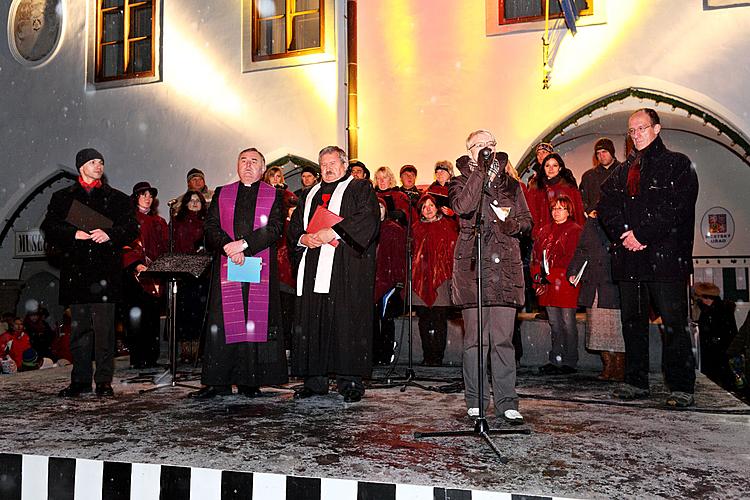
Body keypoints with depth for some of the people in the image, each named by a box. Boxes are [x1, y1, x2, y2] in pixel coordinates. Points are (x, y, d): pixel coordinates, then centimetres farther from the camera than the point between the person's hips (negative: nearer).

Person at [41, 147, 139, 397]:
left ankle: (104, 381, 1)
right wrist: (74, 234, -9)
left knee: (104, 325, -4)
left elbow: (132, 228, 6)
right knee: (79, 325, 5)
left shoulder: (118, 198, 14)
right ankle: (80, 380, 14)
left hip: (105, 270, -1)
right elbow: (49, 228, 8)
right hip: (76, 269, 2)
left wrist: (109, 234, -12)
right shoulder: (62, 197, 17)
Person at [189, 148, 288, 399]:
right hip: (227, 267, 1)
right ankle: (218, 382, 5)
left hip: (260, 268, -1)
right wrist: (229, 246, -13)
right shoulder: (222, 194, 16)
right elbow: (211, 226, 5)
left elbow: (275, 228, -4)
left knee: (256, 322, -1)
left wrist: (244, 244, -14)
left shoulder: (274, 195, 10)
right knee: (223, 322, -1)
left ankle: (250, 381, 7)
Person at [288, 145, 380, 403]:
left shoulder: (360, 189, 8)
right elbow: (294, 225, 20)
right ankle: (315, 380, 9)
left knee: (346, 322, -7)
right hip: (313, 269, 5)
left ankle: (349, 380, -1)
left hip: (347, 268, -5)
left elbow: (368, 218, -9)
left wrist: (333, 232, -17)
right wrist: (303, 238, -3)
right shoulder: (309, 195, 25)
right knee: (312, 323, 2)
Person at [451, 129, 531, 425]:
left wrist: (512, 223, -3)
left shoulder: (511, 184, 20)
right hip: (471, 265, -2)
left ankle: (506, 403, 6)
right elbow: (463, 207, -12)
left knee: (503, 338, -1)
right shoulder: (460, 182, 10)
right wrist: (480, 169, -8)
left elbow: (526, 220, 19)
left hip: (505, 264, 2)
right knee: (474, 338, -1)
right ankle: (475, 403, 9)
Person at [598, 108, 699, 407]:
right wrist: (624, 233, -8)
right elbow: (606, 204, 9)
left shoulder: (677, 164, 3)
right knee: (632, 322, 10)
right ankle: (636, 382, 19)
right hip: (629, 258, 6)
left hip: (666, 257, -5)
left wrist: (641, 234, -14)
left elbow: (676, 208, -10)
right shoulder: (623, 171, 19)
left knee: (674, 323, -4)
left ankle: (682, 387, 4)